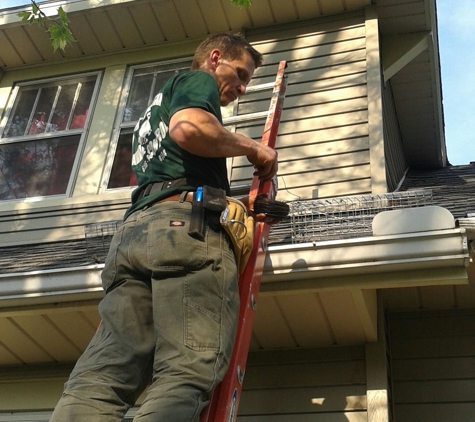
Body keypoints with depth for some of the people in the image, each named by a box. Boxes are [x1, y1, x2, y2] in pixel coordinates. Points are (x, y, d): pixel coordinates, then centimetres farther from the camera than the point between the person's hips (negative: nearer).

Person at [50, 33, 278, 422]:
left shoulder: (158, 105, 41)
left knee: (102, 376, -10)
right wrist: (252, 148, 5)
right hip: (186, 225, -8)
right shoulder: (198, 80, 14)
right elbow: (188, 129, -11)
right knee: (187, 375, -20)